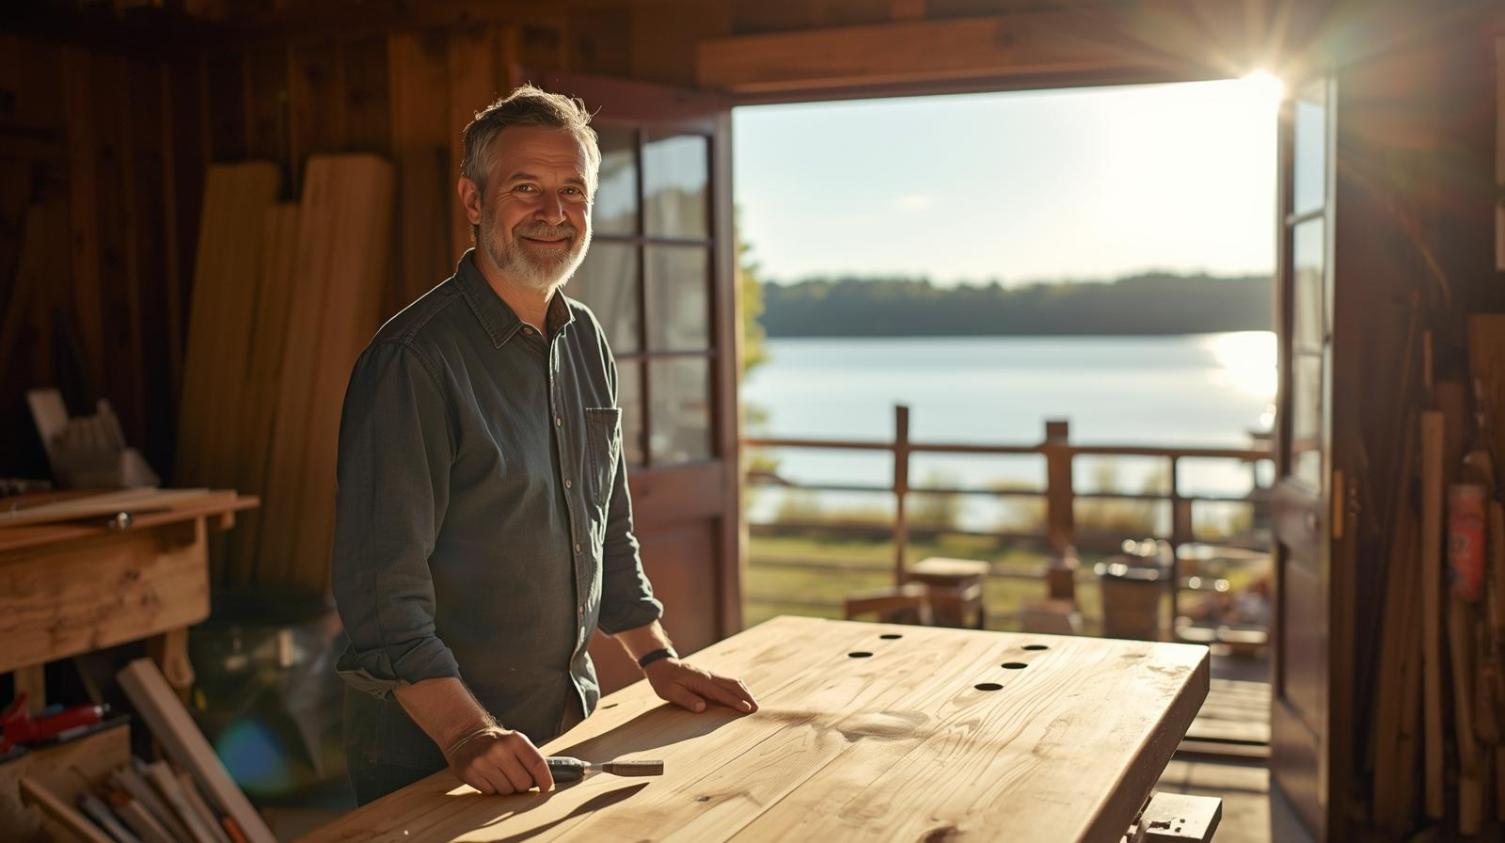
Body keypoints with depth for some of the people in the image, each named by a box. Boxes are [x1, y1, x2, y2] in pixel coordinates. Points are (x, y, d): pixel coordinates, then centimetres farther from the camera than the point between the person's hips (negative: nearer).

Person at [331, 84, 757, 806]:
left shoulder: (586, 341, 6)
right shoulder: (413, 360, -19)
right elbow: (381, 583, -23)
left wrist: (657, 659, 10)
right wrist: (465, 732, -30)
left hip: (571, 713, 7)